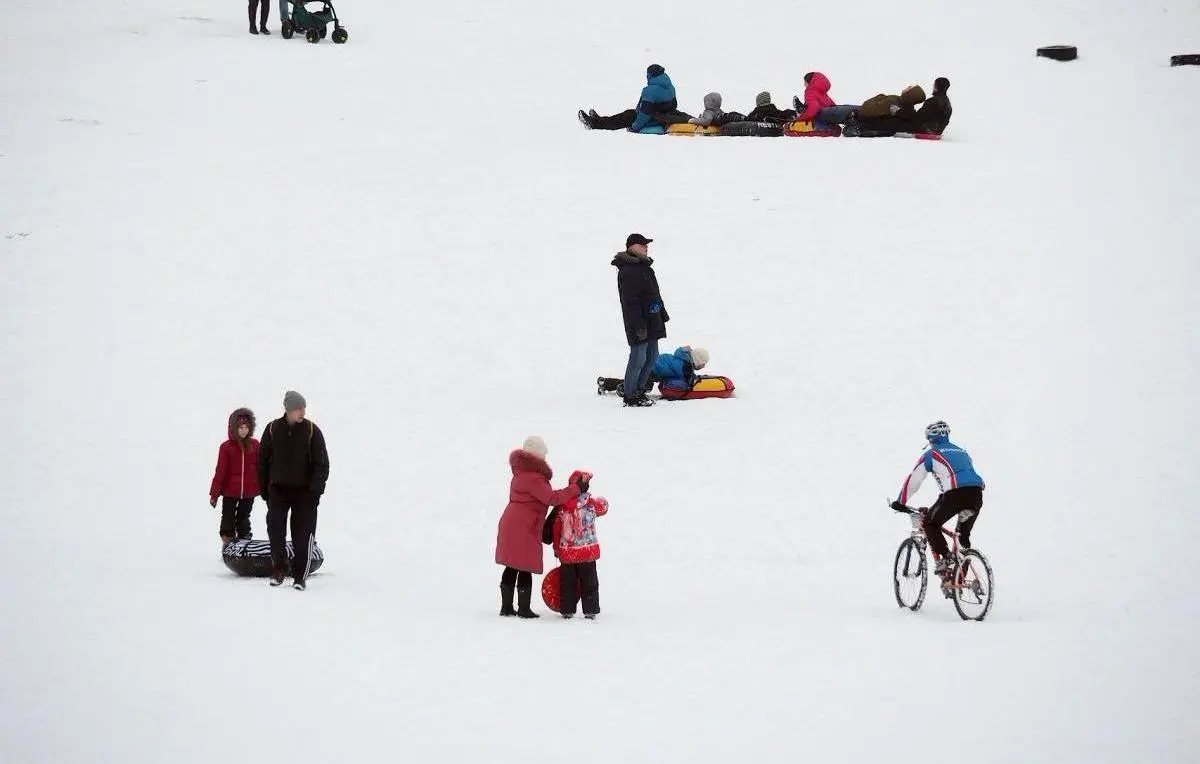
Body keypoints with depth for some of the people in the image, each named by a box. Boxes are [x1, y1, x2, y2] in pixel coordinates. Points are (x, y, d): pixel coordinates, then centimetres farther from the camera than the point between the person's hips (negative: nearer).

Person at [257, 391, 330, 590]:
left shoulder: (312, 430, -6)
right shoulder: (273, 430, -1)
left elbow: (322, 463, -4)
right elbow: (262, 460, 8)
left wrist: (316, 489, -12)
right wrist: (264, 488, 5)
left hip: (304, 491, -1)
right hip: (278, 489, 1)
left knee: (303, 533, -5)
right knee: (275, 531, -1)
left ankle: (300, 575, 2)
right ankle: (277, 570, 16)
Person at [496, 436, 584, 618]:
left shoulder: (520, 474, 16)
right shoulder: (534, 477, -15)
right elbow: (552, 498, -20)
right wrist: (576, 489, -16)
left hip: (509, 524, 9)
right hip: (524, 528, -9)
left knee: (512, 568, 13)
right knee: (525, 569, -4)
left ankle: (506, 606, 18)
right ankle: (524, 609, -2)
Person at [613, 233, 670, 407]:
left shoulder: (644, 267, 16)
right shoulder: (628, 271, -16)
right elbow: (630, 301, -21)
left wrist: (662, 317, 23)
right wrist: (639, 325, -24)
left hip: (651, 322, 10)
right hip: (638, 323, -10)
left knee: (652, 357, 14)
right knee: (638, 358, -6)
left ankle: (637, 390, 24)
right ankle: (630, 396, 3)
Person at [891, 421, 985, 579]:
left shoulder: (931, 454, 15)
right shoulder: (961, 452, 31)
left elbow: (913, 480, 16)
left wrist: (900, 502, 27)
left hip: (955, 494, -5)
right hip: (976, 494, 5)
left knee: (930, 524, 16)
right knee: (963, 536, 20)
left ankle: (945, 558, -3)